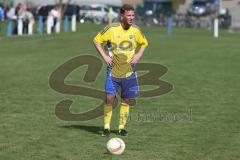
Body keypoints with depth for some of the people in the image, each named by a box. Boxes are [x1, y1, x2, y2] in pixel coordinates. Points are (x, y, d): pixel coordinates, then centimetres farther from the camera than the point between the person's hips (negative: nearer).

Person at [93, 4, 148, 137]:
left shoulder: (135, 30, -3)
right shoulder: (112, 29, -12)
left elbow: (144, 43, 15)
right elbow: (96, 40, -2)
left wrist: (138, 55, -2)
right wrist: (104, 56, -11)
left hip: (129, 71, 3)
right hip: (113, 70, -3)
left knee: (126, 100, 6)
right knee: (110, 98, -11)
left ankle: (122, 127, 20)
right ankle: (106, 127, 3)